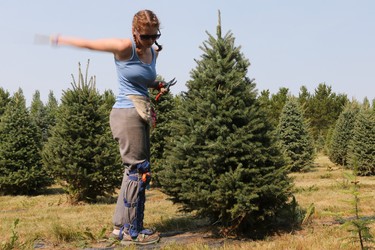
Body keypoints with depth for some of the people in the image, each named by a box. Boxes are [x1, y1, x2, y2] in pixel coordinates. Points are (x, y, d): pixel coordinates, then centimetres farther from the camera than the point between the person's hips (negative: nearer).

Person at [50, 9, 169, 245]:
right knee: (138, 170, -9)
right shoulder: (125, 47, -11)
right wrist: (60, 39, 12)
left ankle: (121, 225, 20)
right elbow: (87, 43, -1)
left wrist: (158, 85, 8)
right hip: (127, 113, -9)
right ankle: (131, 230, -1)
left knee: (135, 170, 11)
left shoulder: (153, 52, 12)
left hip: (141, 115, 9)